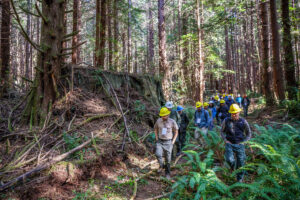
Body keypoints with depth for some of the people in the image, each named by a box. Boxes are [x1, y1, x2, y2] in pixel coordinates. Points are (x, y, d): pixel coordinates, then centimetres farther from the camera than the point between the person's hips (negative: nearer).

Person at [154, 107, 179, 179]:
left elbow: (176, 132, 1)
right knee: (158, 154, -19)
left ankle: (167, 174, 24)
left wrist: (173, 141, -6)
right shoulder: (158, 121, -5)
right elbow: (155, 129, 14)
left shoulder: (172, 121, -11)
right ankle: (162, 165, 11)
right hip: (160, 142, 2)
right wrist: (156, 138, 4)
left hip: (168, 142, -2)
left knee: (168, 159, 4)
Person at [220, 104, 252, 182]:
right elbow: (222, 131, 12)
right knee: (229, 159, -20)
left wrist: (244, 141, -2)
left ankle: (239, 180, 26)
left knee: (241, 163, 4)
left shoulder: (243, 121, 0)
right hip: (229, 144, 0)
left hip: (240, 144, 1)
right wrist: (225, 140, -2)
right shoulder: (226, 121, 0)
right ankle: (233, 165, 17)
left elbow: (249, 134, 11)